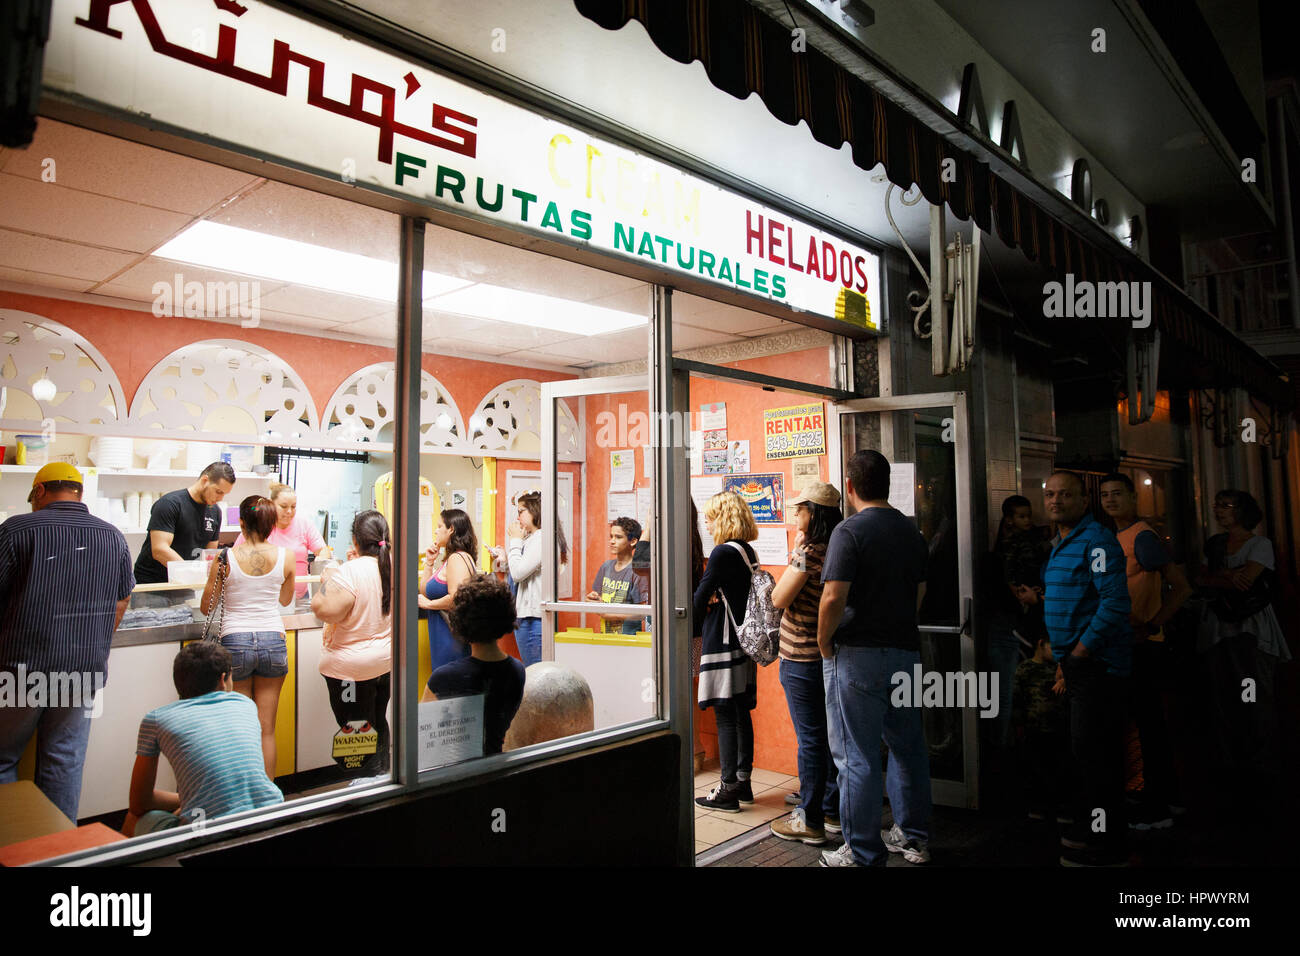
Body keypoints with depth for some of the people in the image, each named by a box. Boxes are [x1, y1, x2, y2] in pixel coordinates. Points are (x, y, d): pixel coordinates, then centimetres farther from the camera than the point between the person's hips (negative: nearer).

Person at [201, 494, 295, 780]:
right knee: (267, 730, 10)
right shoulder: (285, 556, -3)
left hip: (235, 641, -1)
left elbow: (206, 608, 4)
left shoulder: (226, 558, -7)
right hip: (273, 641, 2)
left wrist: (213, 575, 21)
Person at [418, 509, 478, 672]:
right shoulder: (451, 558, 18)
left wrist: (428, 604, -11)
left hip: (452, 637, -10)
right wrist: (429, 562, 13)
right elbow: (424, 590, 21)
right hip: (443, 635, 10)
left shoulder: (457, 558, -14)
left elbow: (455, 598, -25)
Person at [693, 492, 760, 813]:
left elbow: (700, 597, -11)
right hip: (743, 642, 8)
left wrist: (696, 616, 6)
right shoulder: (749, 552, 9)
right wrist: (710, 608, 2)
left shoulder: (723, 552, -15)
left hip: (723, 645, -8)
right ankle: (743, 782, 23)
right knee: (741, 714, 14)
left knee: (725, 716, -2)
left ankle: (728, 790, 5)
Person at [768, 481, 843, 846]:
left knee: (810, 739, 0)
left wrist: (795, 555, -8)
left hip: (802, 659, -9)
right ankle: (832, 811, 27)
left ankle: (810, 821, 10)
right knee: (829, 735, 16)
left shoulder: (809, 552, -19)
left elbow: (779, 599, -14)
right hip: (828, 655, 9)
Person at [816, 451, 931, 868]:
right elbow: (919, 593, 16)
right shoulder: (911, 530, 8)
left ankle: (864, 853, 11)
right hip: (906, 651, 7)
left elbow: (833, 598, -21)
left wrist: (824, 644, -8)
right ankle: (913, 837, 31)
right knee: (907, 746, 18)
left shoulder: (850, 530, -14)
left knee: (857, 756, 2)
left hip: (857, 655, -7)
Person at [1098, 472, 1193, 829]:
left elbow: (1182, 587, -19)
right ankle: (1168, 794, 30)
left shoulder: (1142, 537, -14)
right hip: (1128, 645, 10)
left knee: (1148, 723, -3)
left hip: (1144, 647, -10)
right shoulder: (1117, 538, 14)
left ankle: (1157, 809, 4)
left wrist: (1150, 625, -22)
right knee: (1152, 722, 17)